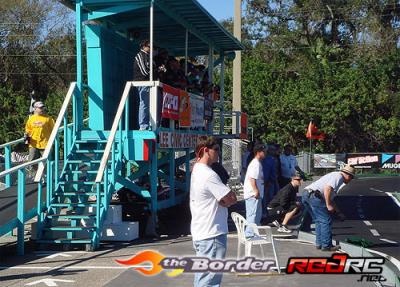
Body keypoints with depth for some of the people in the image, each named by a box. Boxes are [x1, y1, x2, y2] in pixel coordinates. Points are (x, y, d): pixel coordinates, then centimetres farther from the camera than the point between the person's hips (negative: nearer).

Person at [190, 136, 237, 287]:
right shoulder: (208, 175, -19)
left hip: (200, 233, 10)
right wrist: (224, 201, 0)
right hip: (212, 235, -10)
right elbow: (231, 199, -19)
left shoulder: (196, 171, 12)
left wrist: (220, 200, -5)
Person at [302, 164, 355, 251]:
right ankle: (326, 246, 0)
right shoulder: (339, 176, -1)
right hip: (313, 195, -10)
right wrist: (329, 205, -13)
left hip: (305, 195, 10)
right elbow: (327, 189, -19)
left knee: (319, 221, 19)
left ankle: (319, 243, 21)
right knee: (326, 221, -3)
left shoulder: (334, 175, 29)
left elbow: (330, 198, 37)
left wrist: (338, 212, 39)